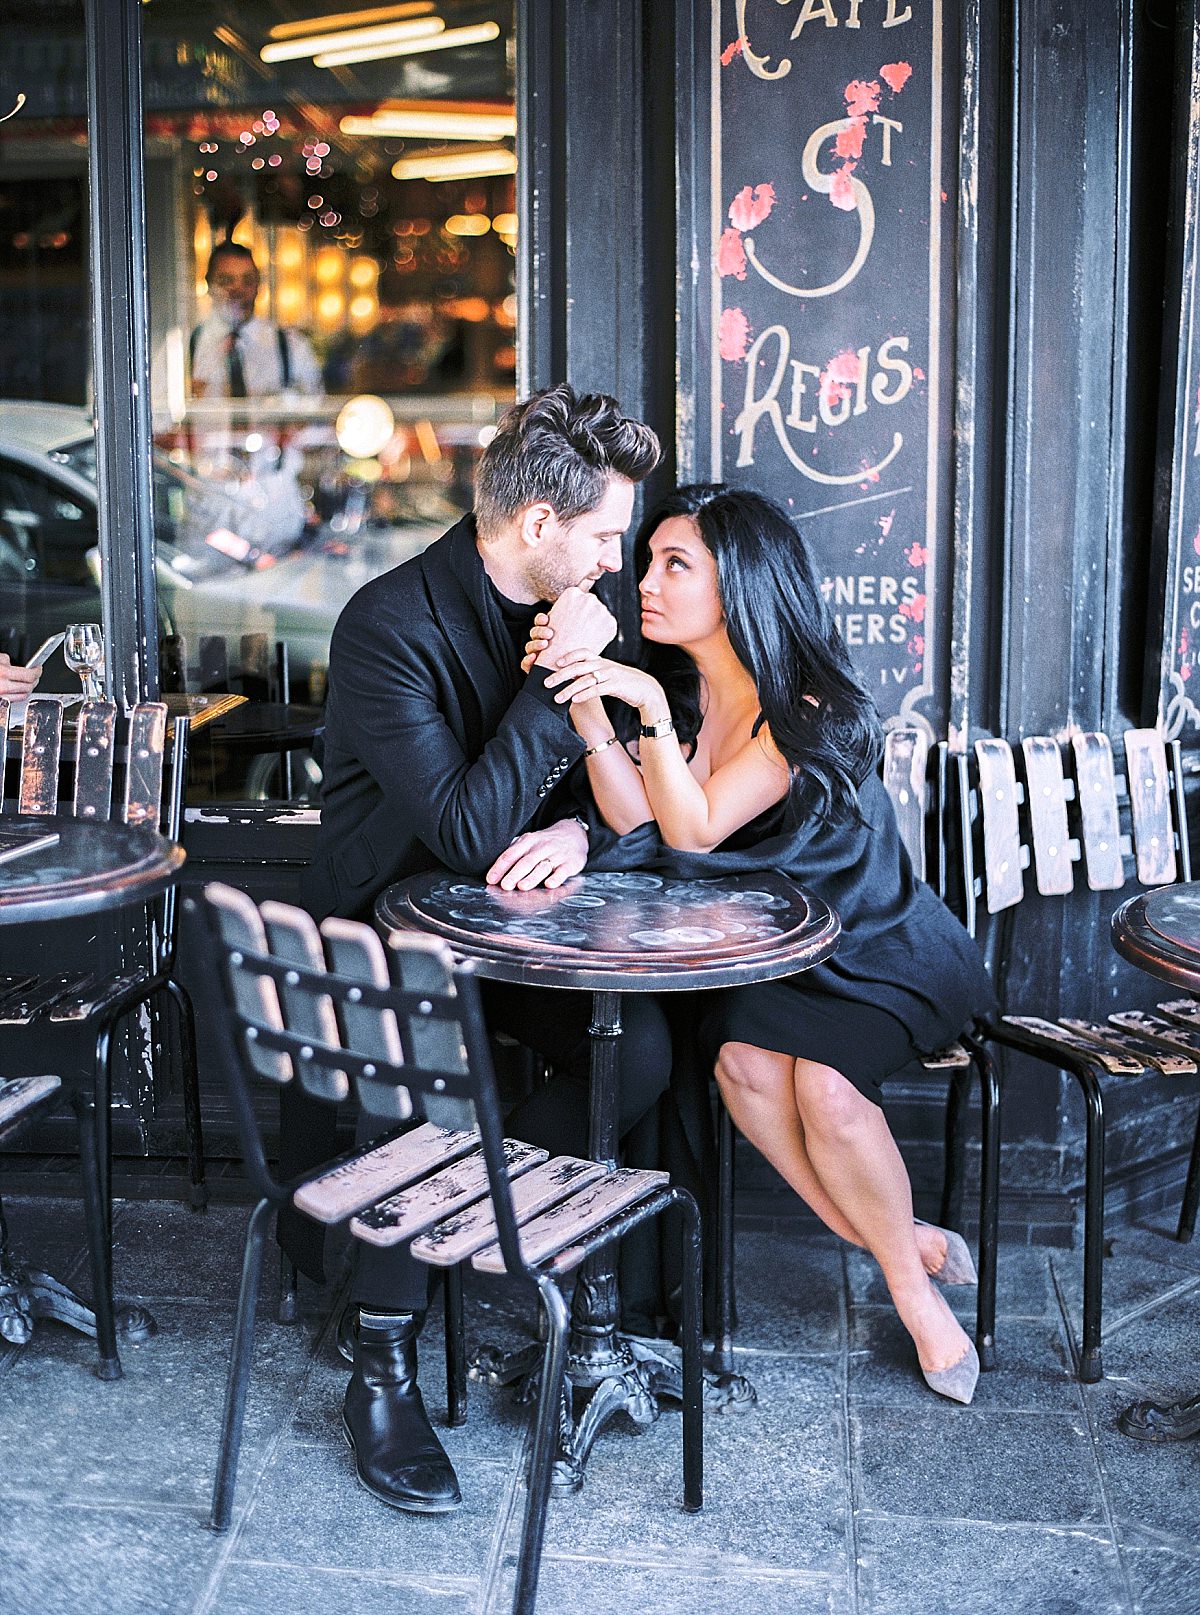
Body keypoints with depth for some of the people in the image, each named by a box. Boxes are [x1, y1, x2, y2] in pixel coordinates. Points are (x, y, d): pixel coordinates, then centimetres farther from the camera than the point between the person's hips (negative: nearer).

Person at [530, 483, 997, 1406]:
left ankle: (911, 1274, -2)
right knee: (743, 1061, -26)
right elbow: (637, 820, -11)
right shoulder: (680, 687, 2)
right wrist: (587, 708, -22)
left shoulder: (809, 708, -18)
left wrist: (650, 707, -35)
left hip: (876, 948, -5)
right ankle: (907, 1247, -7)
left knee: (823, 1082, -30)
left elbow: (697, 829, -25)